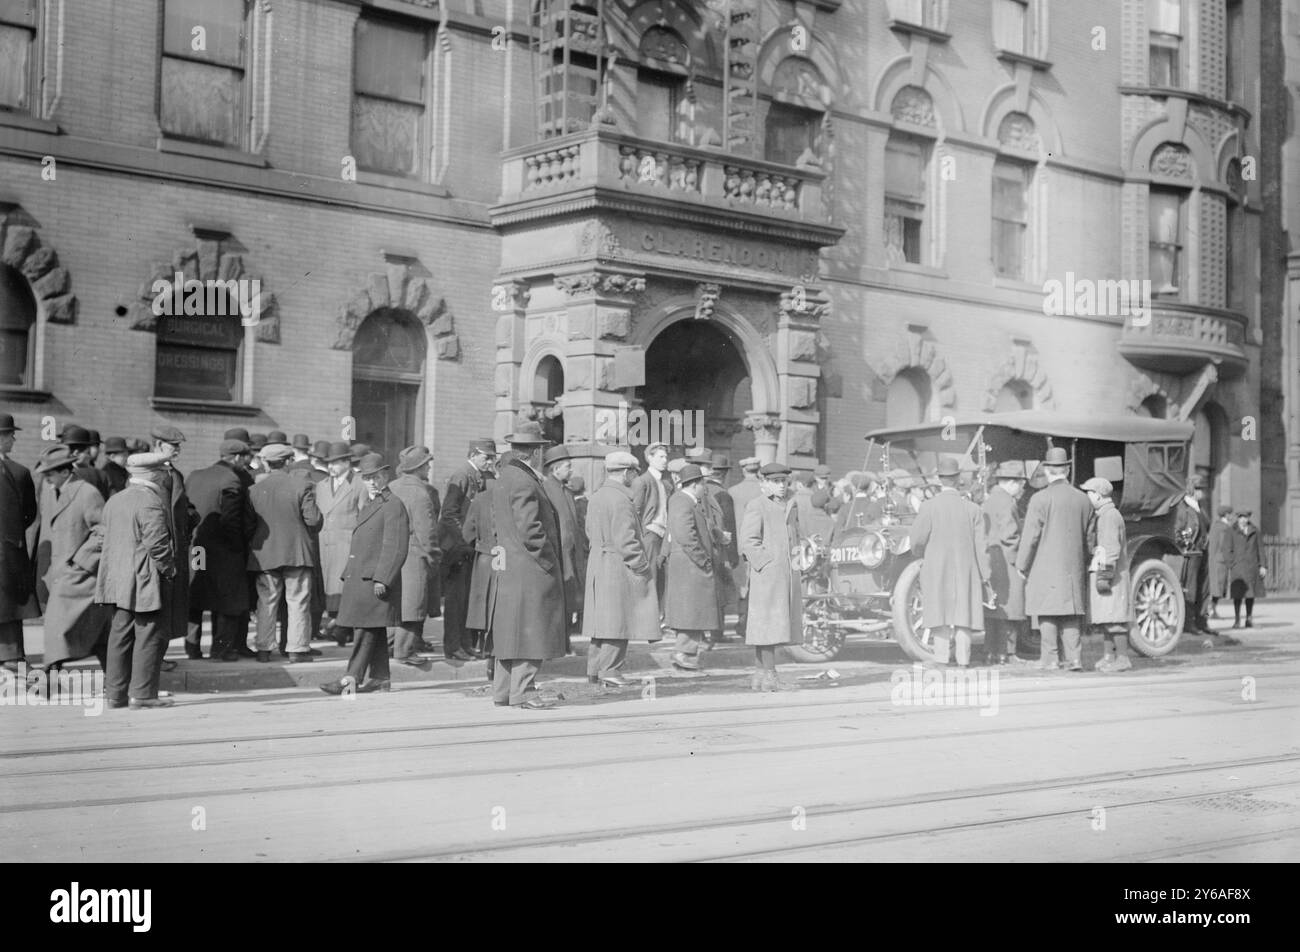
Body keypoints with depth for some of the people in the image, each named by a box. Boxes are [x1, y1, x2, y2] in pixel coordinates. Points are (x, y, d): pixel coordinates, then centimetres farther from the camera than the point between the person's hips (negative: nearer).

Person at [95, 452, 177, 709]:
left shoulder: (114, 500, 13)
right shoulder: (151, 502, -15)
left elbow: (109, 539, 14)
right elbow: (156, 543, -20)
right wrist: (168, 569, -7)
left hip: (118, 579, 9)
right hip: (146, 581, -9)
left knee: (121, 635, 12)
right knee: (150, 636, -2)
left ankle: (115, 692, 14)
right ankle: (143, 693, -1)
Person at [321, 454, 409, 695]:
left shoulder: (393, 506, -10)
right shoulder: (368, 503, 20)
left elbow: (396, 548, -16)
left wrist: (381, 579, -21)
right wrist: (348, 574, 19)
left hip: (376, 579, -9)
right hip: (359, 576, 9)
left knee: (367, 628, -8)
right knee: (374, 630, 11)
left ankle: (352, 679, -10)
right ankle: (380, 677, 16)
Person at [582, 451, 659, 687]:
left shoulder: (596, 497, 11)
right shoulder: (621, 499, -17)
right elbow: (625, 539, -20)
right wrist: (642, 566, -13)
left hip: (597, 565, 9)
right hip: (619, 565, -9)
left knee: (601, 619, 13)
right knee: (618, 620, -4)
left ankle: (594, 670, 17)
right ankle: (610, 670, -3)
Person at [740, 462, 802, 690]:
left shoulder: (791, 505, 17)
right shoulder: (756, 506, -7)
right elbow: (748, 541, -13)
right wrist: (767, 563, -16)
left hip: (788, 575, 8)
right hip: (766, 576, -8)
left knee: (778, 626, 10)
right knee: (768, 623, -8)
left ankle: (759, 675, 18)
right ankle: (768, 675, -4)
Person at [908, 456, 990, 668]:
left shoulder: (929, 506, -9)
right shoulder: (972, 509, -2)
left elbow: (917, 540, -9)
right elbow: (981, 545, -1)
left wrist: (922, 554, 14)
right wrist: (985, 577, 4)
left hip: (936, 569, -2)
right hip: (965, 569, 2)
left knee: (941, 617, 3)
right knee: (963, 617, 6)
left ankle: (942, 660, 1)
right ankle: (963, 660, 5)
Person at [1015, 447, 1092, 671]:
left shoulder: (1040, 499, -10)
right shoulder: (1082, 499, 5)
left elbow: (1030, 536, -9)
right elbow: (1088, 537, 11)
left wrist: (1021, 565, 0)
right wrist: (1084, 565, 21)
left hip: (1046, 566, -4)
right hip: (1074, 566, 4)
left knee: (1048, 612, 2)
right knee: (1071, 612, 9)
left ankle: (1049, 659, 2)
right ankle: (1074, 657, 4)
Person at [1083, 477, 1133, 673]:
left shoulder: (1110, 515, -13)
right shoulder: (1100, 515, 19)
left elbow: (1112, 548, -20)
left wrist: (1105, 574, -22)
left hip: (1109, 574, -10)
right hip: (1099, 573, 10)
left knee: (1113, 618, -10)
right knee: (1104, 619, 12)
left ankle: (1123, 658, -9)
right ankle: (1109, 656, 16)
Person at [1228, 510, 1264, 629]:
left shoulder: (1254, 531, 10)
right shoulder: (1233, 532, 2)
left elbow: (1260, 549, 11)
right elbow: (1229, 550, 2)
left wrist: (1262, 566, 4)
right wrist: (1229, 567, -4)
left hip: (1252, 565, 2)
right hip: (1238, 565, -2)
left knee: (1251, 592, 4)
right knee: (1237, 593, -5)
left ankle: (1249, 619, 12)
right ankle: (1237, 620, 0)